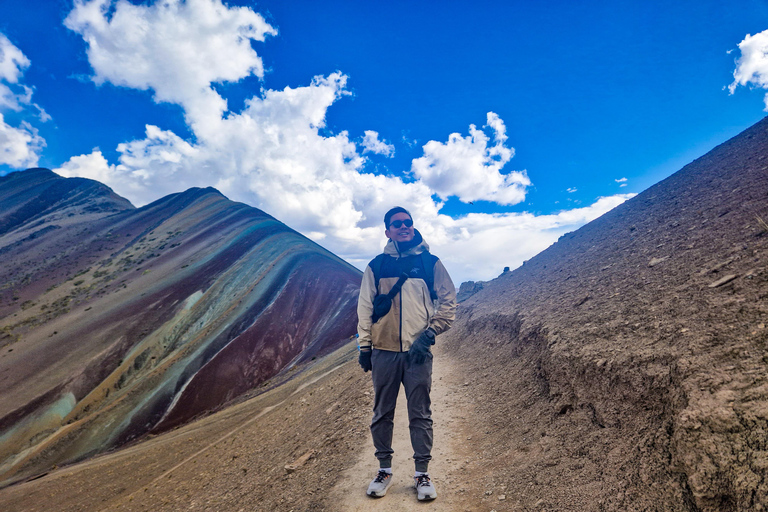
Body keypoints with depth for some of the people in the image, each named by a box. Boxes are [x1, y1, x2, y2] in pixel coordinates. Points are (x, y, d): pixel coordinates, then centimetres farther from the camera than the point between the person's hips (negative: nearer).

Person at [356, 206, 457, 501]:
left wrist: (429, 333, -6)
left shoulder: (430, 262, 5)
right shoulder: (376, 266, 7)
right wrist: (364, 346, 2)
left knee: (420, 415, 5)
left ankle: (422, 474, 20)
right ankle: (384, 471, 27)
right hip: (383, 352, 1)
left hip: (418, 352, -1)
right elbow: (365, 308, 7)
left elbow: (448, 302, 5)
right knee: (382, 414, 10)